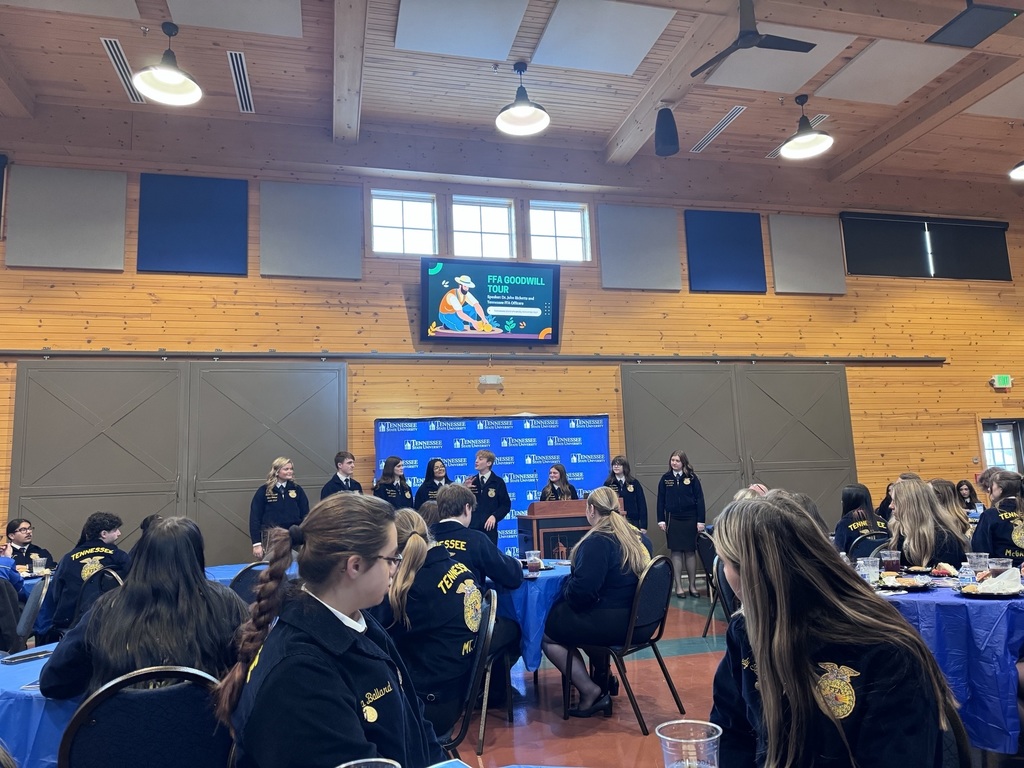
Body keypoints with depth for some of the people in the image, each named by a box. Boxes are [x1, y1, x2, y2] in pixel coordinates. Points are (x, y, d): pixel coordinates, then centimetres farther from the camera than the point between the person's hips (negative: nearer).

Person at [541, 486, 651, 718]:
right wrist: (574, 577, 20)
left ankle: (590, 691, 1)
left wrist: (566, 584, -3)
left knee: (545, 630, 3)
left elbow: (582, 590, -24)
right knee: (560, 613, 24)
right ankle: (602, 677, 22)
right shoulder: (636, 536, 9)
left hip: (613, 623, -9)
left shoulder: (597, 541, -17)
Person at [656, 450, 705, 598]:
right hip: (672, 519, 1)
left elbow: (699, 499, -2)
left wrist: (700, 520, -6)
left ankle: (692, 585, 15)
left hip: (690, 519, -1)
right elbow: (661, 500, 4)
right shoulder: (665, 478, 2)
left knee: (690, 552, 5)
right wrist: (661, 520, -2)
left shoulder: (692, 478, -2)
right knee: (676, 552, 3)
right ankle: (678, 586, 9)